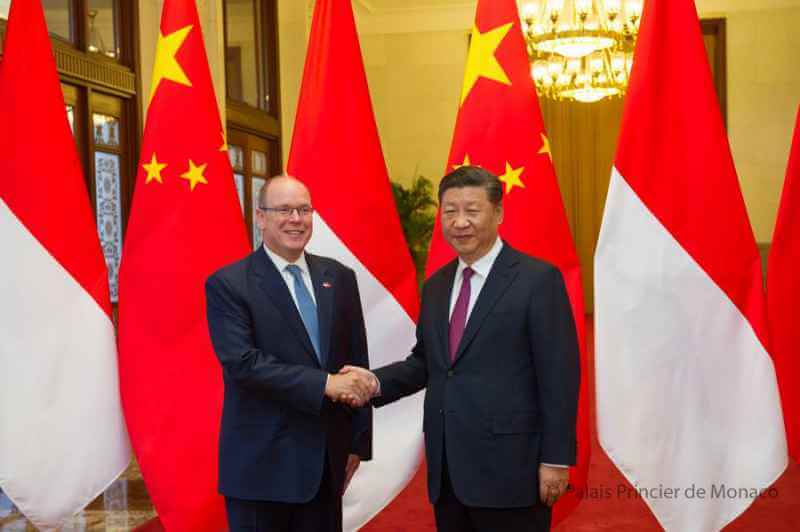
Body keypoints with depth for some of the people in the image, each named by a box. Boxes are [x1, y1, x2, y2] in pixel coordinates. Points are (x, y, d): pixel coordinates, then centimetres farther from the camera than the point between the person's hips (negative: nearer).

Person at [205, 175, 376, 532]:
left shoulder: (339, 278, 7)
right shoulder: (228, 284, -7)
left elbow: (357, 362, 10)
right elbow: (242, 362, -19)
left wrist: (359, 442, 8)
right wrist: (324, 383, -23)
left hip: (327, 459, 4)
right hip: (262, 464, -4)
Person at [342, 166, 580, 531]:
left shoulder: (538, 279, -7)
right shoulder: (436, 286, 12)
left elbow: (559, 374, -10)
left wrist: (555, 459, -12)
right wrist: (377, 382, -2)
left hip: (508, 467, -6)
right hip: (446, 471, 6)